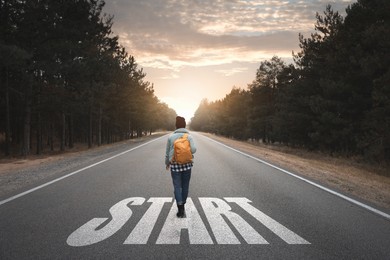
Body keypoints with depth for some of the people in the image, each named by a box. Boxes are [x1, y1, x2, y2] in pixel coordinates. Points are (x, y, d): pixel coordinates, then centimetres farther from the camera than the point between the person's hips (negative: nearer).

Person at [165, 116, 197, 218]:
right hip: (187, 164, 1)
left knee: (177, 186, 1)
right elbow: (193, 149, -17)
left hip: (175, 164, 0)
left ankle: (180, 208, -8)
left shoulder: (171, 137, 0)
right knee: (185, 186, 14)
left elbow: (167, 152, 6)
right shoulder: (189, 136, -3)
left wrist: (167, 163, 21)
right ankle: (182, 205, 28)